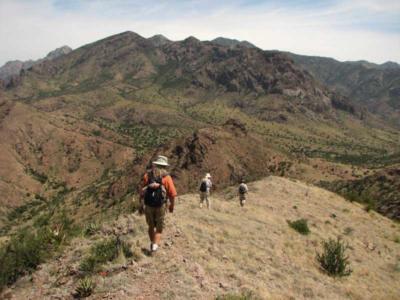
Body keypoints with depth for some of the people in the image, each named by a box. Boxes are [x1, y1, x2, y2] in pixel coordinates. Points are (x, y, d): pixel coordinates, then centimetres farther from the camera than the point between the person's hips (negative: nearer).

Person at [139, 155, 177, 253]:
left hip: (148, 205, 3)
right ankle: (155, 245, -5)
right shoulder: (167, 177, -6)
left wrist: (141, 205, 11)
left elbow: (142, 191, 3)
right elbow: (172, 194, -8)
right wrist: (172, 205, 8)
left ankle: (152, 244, 33)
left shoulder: (147, 174, 2)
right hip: (160, 206, -3)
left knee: (151, 226, 23)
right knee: (159, 227, 12)